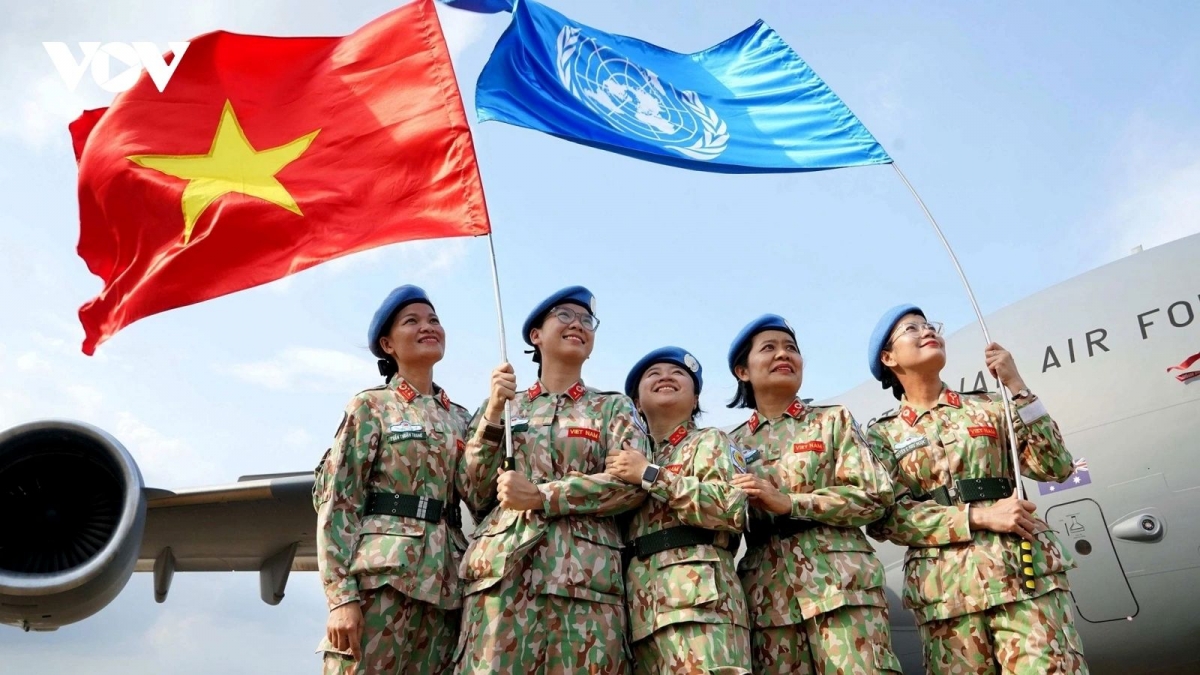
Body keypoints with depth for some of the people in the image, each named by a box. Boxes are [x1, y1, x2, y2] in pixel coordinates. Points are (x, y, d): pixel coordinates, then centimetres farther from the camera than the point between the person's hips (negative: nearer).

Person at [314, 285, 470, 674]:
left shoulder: (459, 418, 17)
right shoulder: (370, 405, 3)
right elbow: (337, 502, -5)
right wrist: (341, 594, -13)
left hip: (443, 582, 5)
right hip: (382, 572, -5)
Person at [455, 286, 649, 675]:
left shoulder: (613, 407, 14)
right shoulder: (504, 405, 18)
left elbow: (634, 485, -3)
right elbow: (476, 497, 9)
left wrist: (542, 496, -10)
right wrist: (493, 413, -2)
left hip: (585, 574, 0)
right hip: (502, 568, 1)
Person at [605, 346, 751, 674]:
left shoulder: (709, 441, 10)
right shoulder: (634, 456, 27)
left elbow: (732, 509, -10)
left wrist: (649, 475, -7)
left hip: (696, 596, -6)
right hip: (641, 605, 6)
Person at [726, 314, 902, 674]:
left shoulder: (833, 420, 10)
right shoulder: (734, 443, 15)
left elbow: (874, 495, -1)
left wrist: (788, 502, -10)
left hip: (837, 579, -2)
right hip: (768, 591, 2)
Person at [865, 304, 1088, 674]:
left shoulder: (986, 406, 15)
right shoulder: (882, 434, 9)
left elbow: (1055, 467, 6)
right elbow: (884, 516, -4)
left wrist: (1016, 387, 0)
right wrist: (979, 517, -13)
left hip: (1023, 570, 1)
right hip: (945, 586, -1)